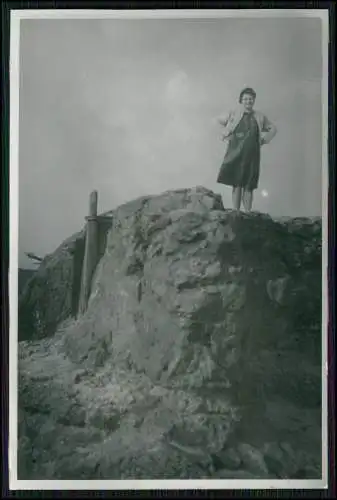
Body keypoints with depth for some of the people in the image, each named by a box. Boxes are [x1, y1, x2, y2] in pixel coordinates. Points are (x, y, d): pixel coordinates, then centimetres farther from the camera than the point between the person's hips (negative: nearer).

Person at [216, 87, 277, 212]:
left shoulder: (259, 117, 9)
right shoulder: (233, 114, 2)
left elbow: (273, 129, 21)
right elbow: (218, 122, 8)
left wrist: (263, 140, 9)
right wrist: (227, 137, 4)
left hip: (252, 156, 2)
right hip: (235, 154, -2)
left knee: (248, 186, 1)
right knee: (237, 185, -4)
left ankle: (248, 213, 4)